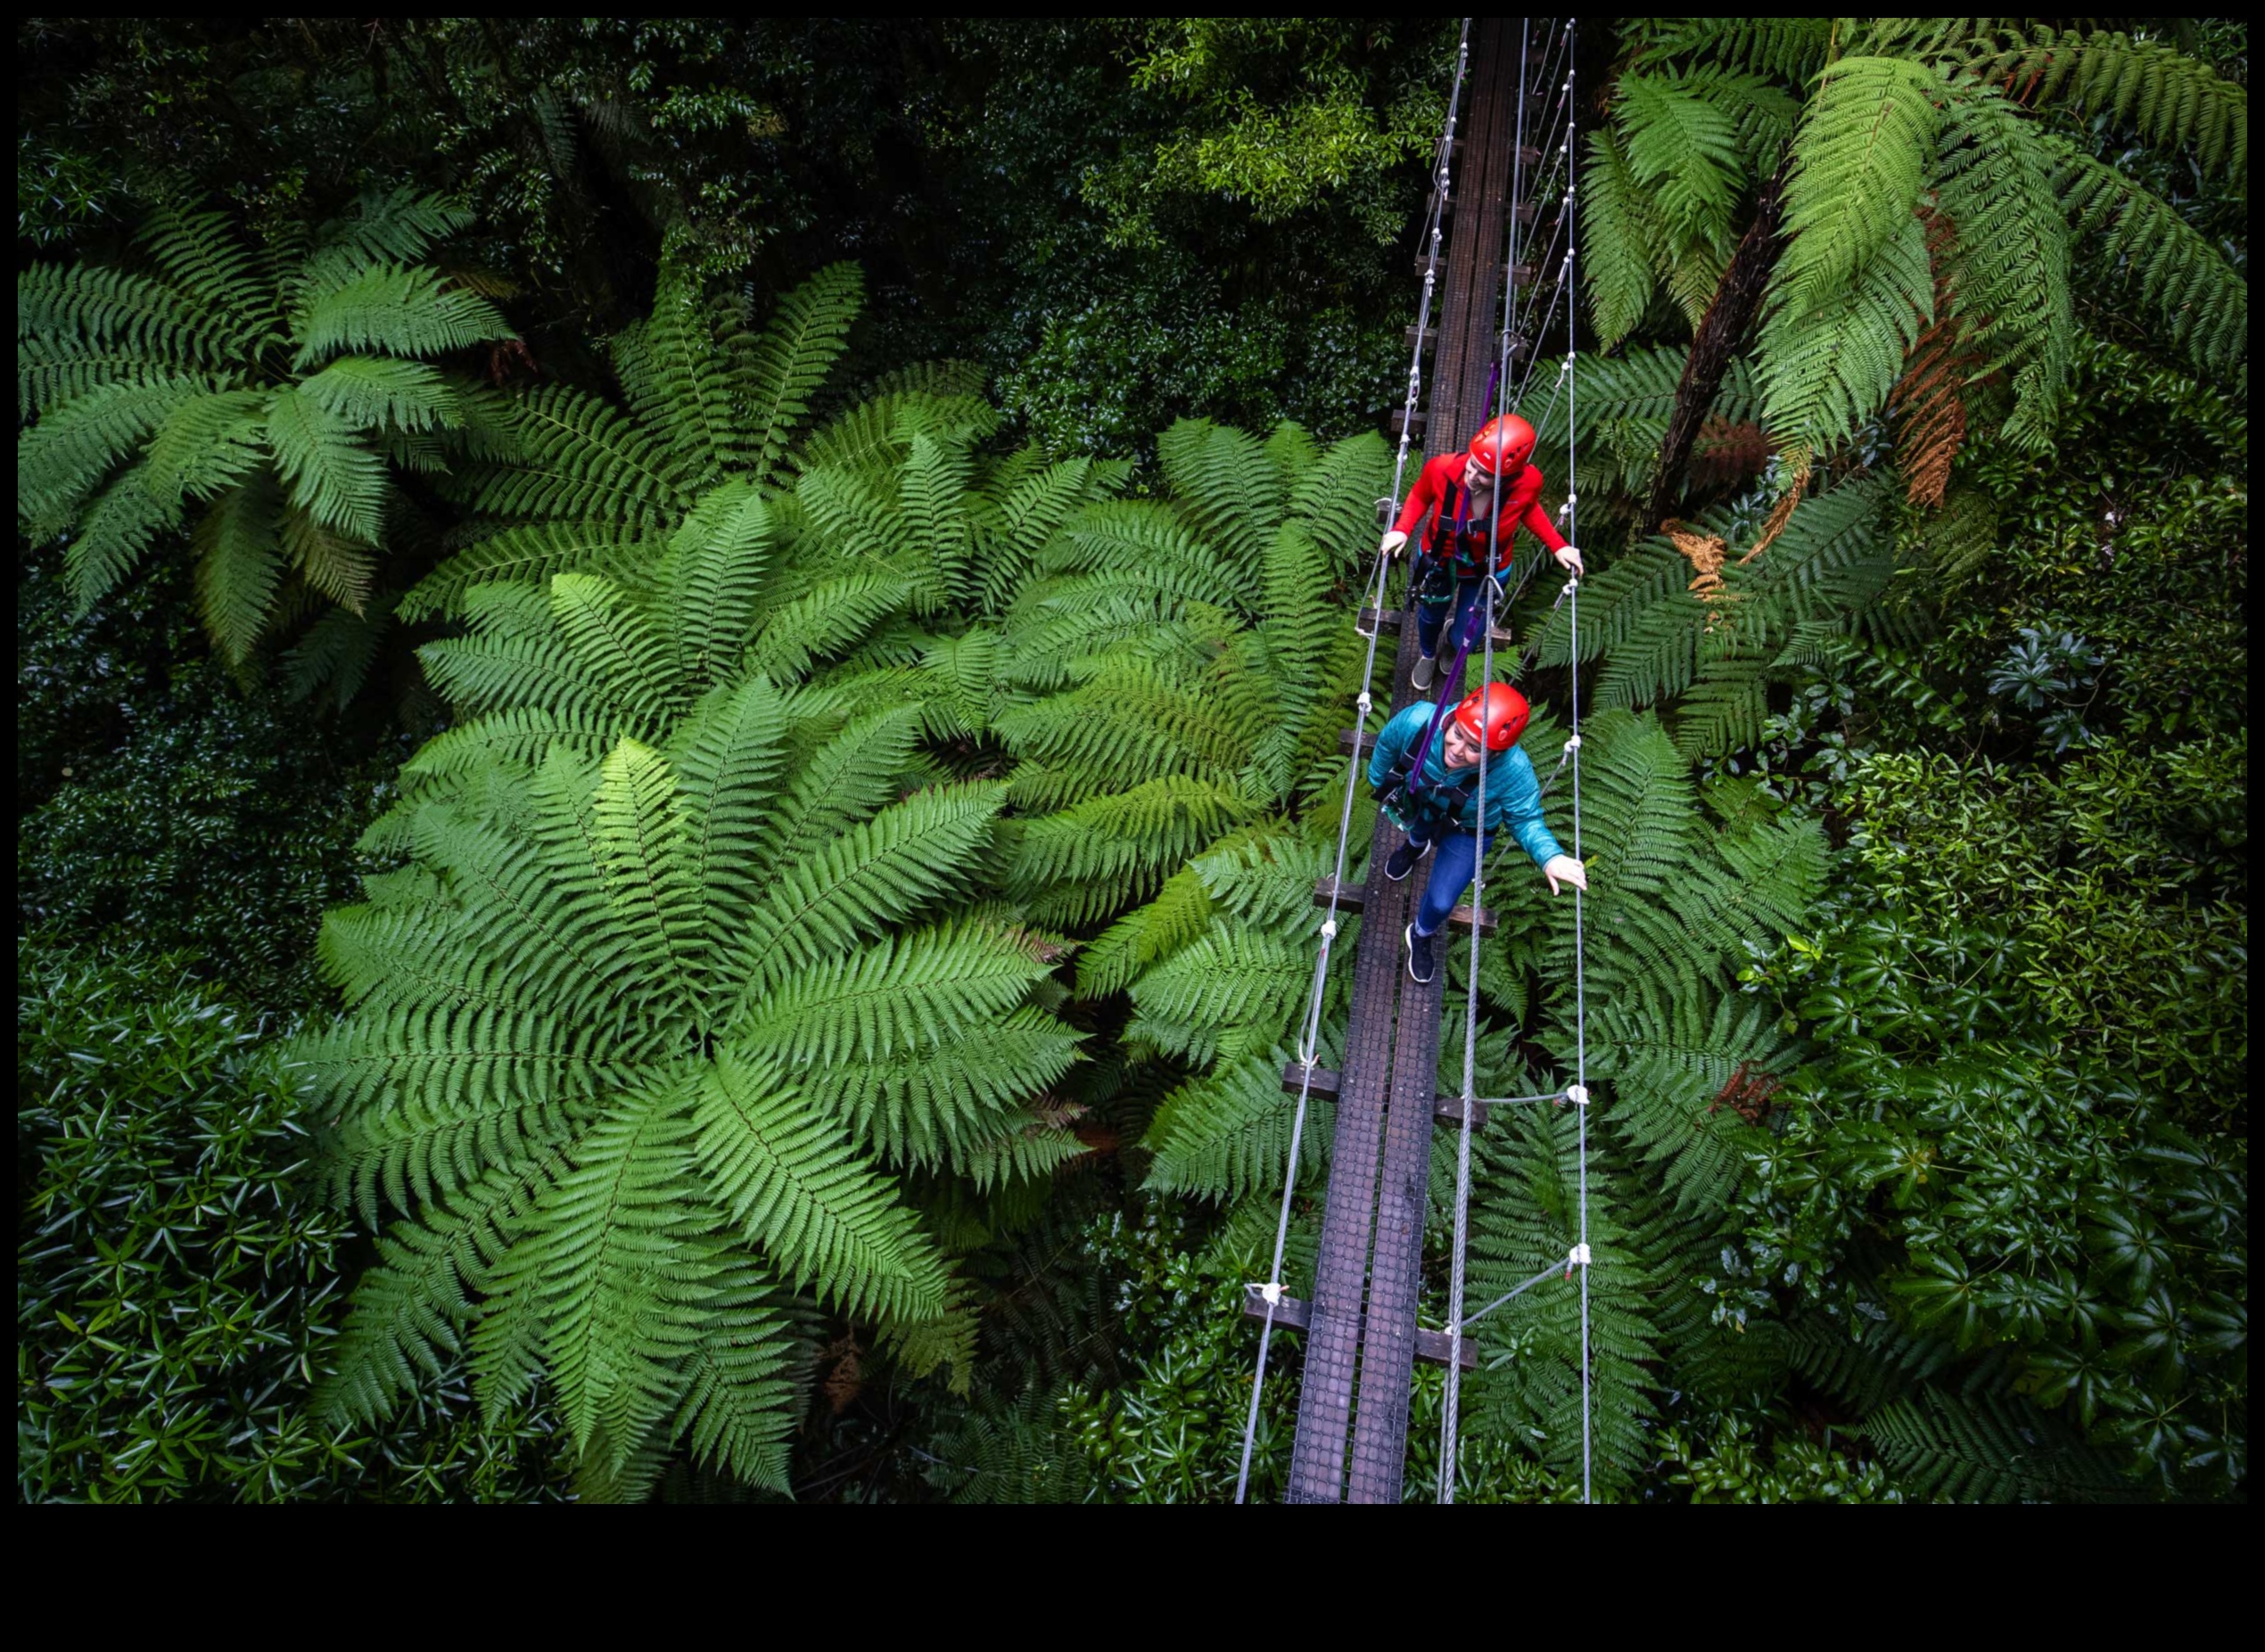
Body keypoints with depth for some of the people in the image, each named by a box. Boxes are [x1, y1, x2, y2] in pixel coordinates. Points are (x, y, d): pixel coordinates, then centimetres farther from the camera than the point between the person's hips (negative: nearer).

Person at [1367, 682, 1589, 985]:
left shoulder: (1513, 771, -44)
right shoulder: (1417, 721, -41)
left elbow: (1525, 821, -25)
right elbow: (1387, 745, -16)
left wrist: (1550, 857, -45)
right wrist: (1377, 782, 4)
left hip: (1466, 832, -2)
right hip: (1416, 805, 2)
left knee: (1440, 902, -2)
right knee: (1419, 827, 36)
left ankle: (1420, 936, 36)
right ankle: (1416, 845, 78)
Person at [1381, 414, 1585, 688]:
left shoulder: (1528, 483, -34)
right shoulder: (1441, 469, -37)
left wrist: (1558, 546, -17)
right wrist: (1402, 529, -28)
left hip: (1488, 570, 0)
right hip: (1439, 560, 0)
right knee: (1431, 615, 28)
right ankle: (1427, 655, 67)